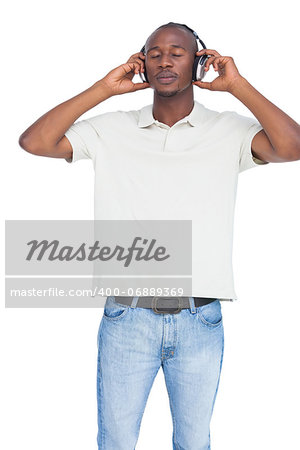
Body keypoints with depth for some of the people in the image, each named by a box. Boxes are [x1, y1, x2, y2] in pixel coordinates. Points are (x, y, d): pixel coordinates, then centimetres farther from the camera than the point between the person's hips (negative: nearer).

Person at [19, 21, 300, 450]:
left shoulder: (229, 132, 2)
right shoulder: (112, 130, 5)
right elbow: (34, 142, -3)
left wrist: (237, 85, -8)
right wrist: (104, 89, -3)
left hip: (201, 322, 0)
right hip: (127, 319, 0)